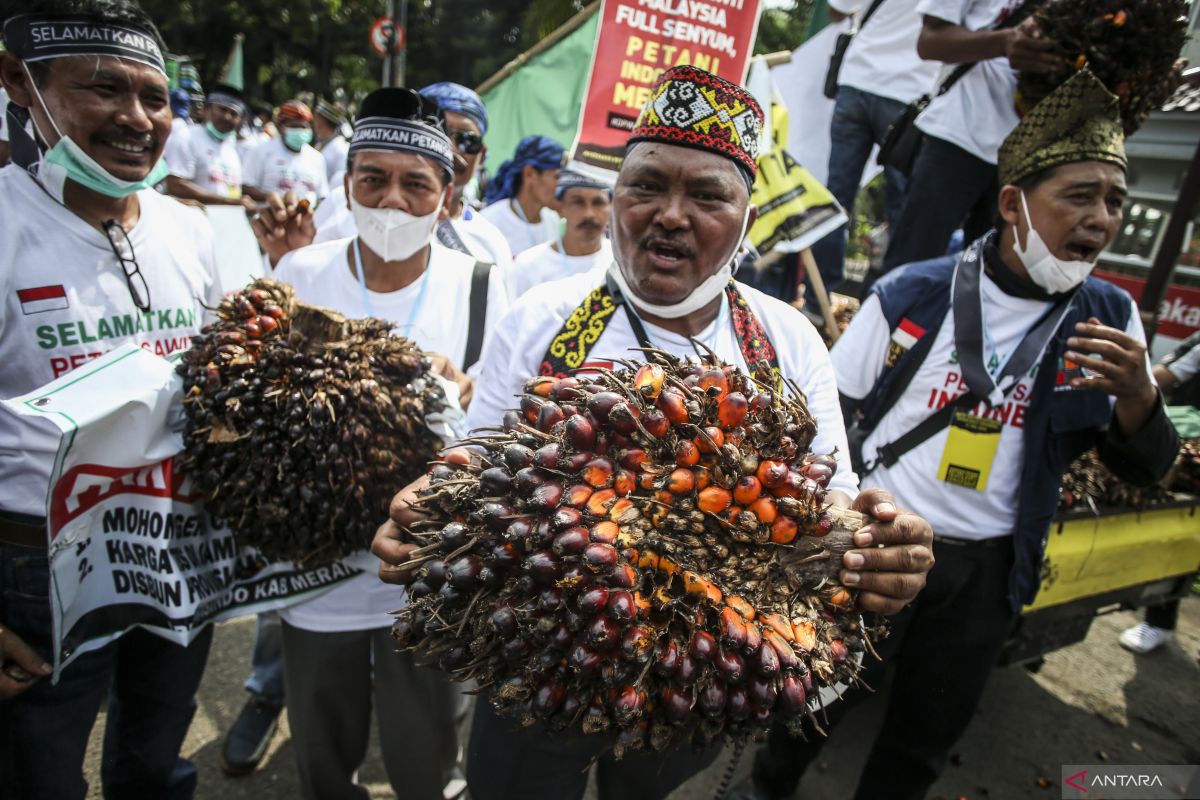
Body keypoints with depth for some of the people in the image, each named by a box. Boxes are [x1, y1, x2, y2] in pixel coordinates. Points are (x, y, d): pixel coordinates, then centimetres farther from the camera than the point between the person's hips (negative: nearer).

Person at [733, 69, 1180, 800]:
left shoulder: (1111, 319, -2)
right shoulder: (913, 294, -10)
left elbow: (1143, 470, 0)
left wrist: (1139, 396, -21)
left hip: (989, 571, 3)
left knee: (927, 738, 20)